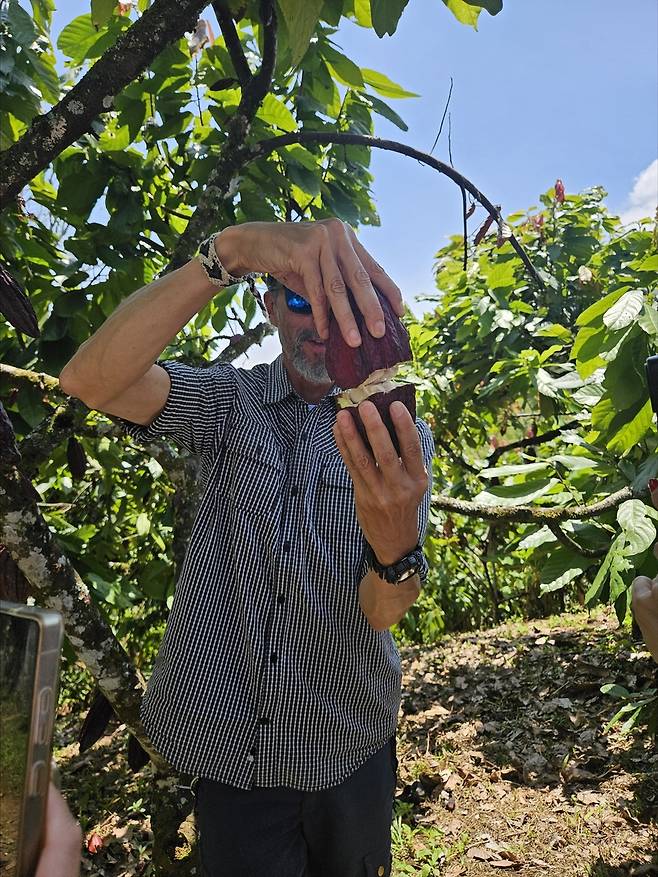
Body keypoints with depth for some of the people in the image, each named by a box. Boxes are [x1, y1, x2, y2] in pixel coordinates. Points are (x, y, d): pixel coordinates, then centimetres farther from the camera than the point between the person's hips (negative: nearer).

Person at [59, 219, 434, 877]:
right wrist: (229, 251, -38)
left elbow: (384, 611, -16)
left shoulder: (399, 435, -7)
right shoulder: (225, 401, -7)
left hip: (347, 748, 2)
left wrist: (396, 545, -40)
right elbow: (90, 380, -26)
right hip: (227, 742, -1)